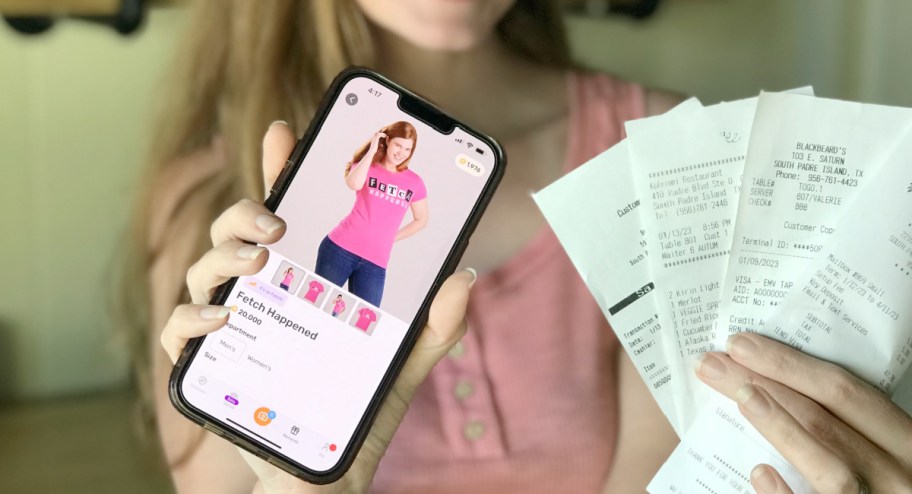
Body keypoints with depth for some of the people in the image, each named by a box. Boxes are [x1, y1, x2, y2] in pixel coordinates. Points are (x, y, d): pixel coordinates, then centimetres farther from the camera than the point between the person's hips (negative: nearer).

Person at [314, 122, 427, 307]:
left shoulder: (414, 182, 7)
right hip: (341, 248, -1)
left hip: (375, 262, 1)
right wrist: (371, 151, -13)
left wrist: (392, 237, 10)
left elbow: (421, 220, 19)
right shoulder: (367, 166, 4)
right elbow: (354, 184, -20)